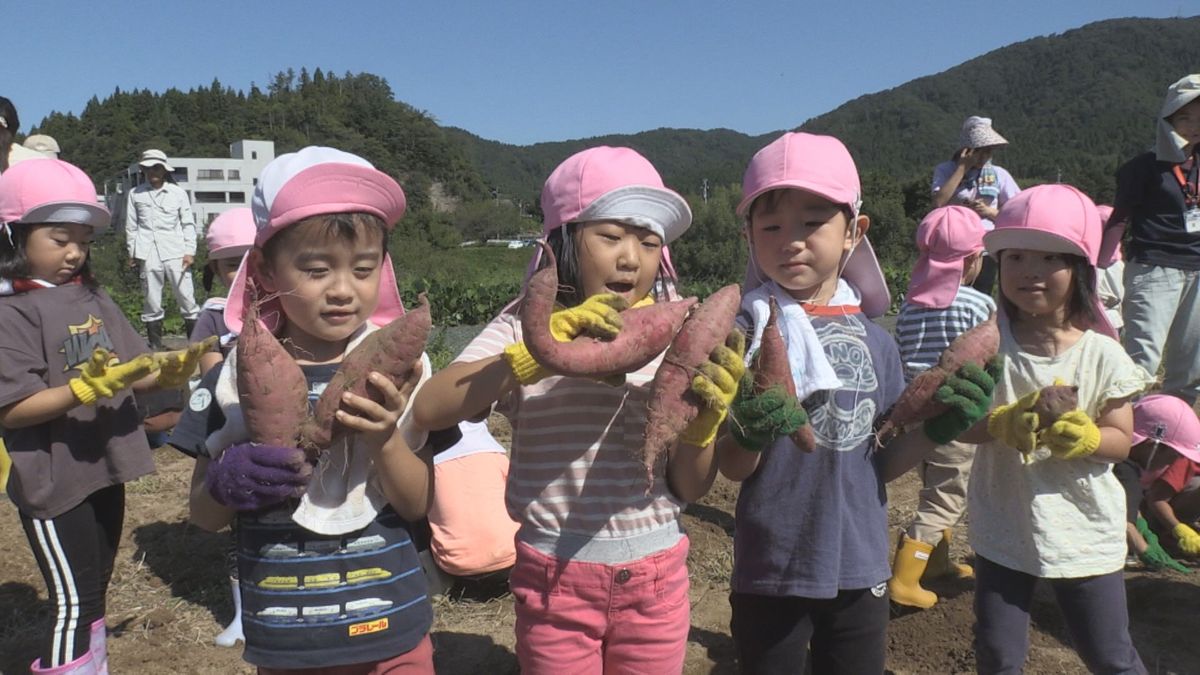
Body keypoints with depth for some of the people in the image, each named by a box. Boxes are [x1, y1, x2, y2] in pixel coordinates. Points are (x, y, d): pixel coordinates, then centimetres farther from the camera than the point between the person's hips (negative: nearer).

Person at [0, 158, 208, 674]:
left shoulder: (93, 299, 7)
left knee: (94, 593, 21)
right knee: (75, 604, 1)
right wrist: (83, 389, -30)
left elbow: (134, 370, 7)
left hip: (104, 470, 7)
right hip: (53, 482, -7)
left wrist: (167, 371, -14)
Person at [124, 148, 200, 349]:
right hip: (148, 255, 1)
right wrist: (132, 253, 9)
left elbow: (188, 224, 6)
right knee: (151, 302, 3)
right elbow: (131, 226, 13)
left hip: (176, 253, -1)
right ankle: (155, 346, 11)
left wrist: (189, 251, -2)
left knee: (187, 298, -4)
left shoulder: (178, 193, 7)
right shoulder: (135, 194, 10)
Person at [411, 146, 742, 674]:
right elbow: (428, 410, -21)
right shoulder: (526, 326, -6)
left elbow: (689, 489, 0)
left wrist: (703, 419, -19)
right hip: (554, 575, -1)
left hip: (654, 576, 2)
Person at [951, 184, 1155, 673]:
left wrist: (1085, 437, -26)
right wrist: (1002, 424, -30)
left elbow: (1120, 440, -5)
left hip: (1086, 533, 0)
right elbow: (961, 423, -10)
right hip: (1003, 529, 1)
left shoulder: (1101, 353, -10)